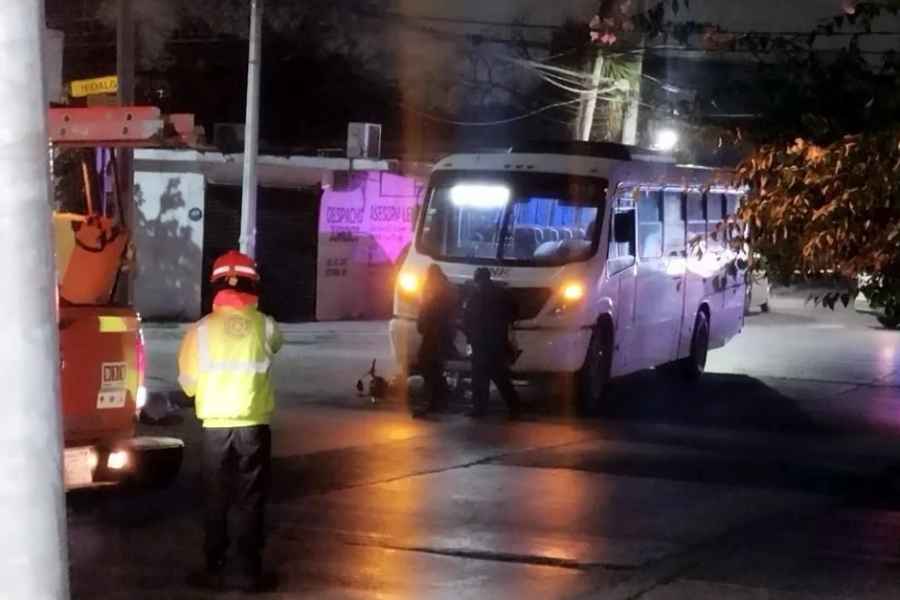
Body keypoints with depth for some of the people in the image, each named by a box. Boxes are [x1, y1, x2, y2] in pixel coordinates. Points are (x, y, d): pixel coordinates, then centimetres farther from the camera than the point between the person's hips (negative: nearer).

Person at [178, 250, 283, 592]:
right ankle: (248, 572, 9)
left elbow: (188, 384, 3)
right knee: (250, 501, 8)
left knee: (216, 502, 11)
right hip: (254, 426, 0)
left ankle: (215, 570, 14)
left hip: (216, 426, 0)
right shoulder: (266, 326, -6)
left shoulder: (201, 330, -6)